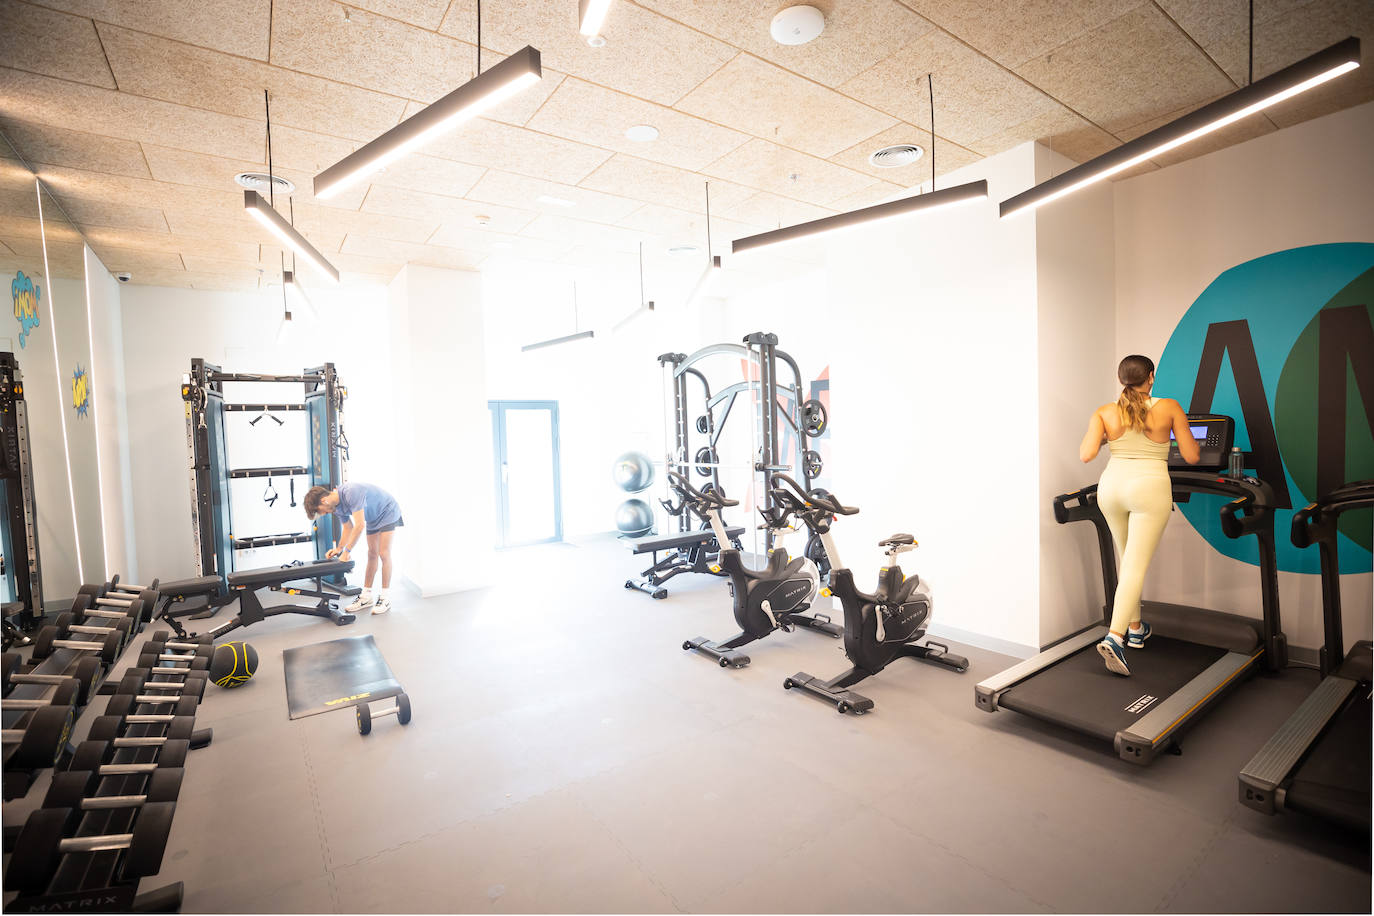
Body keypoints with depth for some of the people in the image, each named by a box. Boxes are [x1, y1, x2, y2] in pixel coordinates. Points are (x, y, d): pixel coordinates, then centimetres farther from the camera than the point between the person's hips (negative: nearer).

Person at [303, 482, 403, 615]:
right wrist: (339, 548, -11)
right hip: (373, 518, 8)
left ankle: (384, 598, -5)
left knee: (383, 554, -9)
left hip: (387, 513, -8)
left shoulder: (350, 493, -35)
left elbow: (360, 526, -35)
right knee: (372, 555, 8)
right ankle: (366, 596, 13)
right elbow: (348, 528, 4)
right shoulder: (337, 507, -7)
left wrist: (347, 551, -30)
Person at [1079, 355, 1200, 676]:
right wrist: (1184, 431, 24)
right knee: (1136, 566, -5)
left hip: (1112, 486, 3)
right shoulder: (1169, 408, -1)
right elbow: (1192, 457, 3)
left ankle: (1135, 628, 33)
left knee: (1128, 560, 21)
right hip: (1150, 487, -3)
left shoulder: (1104, 413, 1)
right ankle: (1114, 637, -17)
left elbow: (1086, 455, -10)